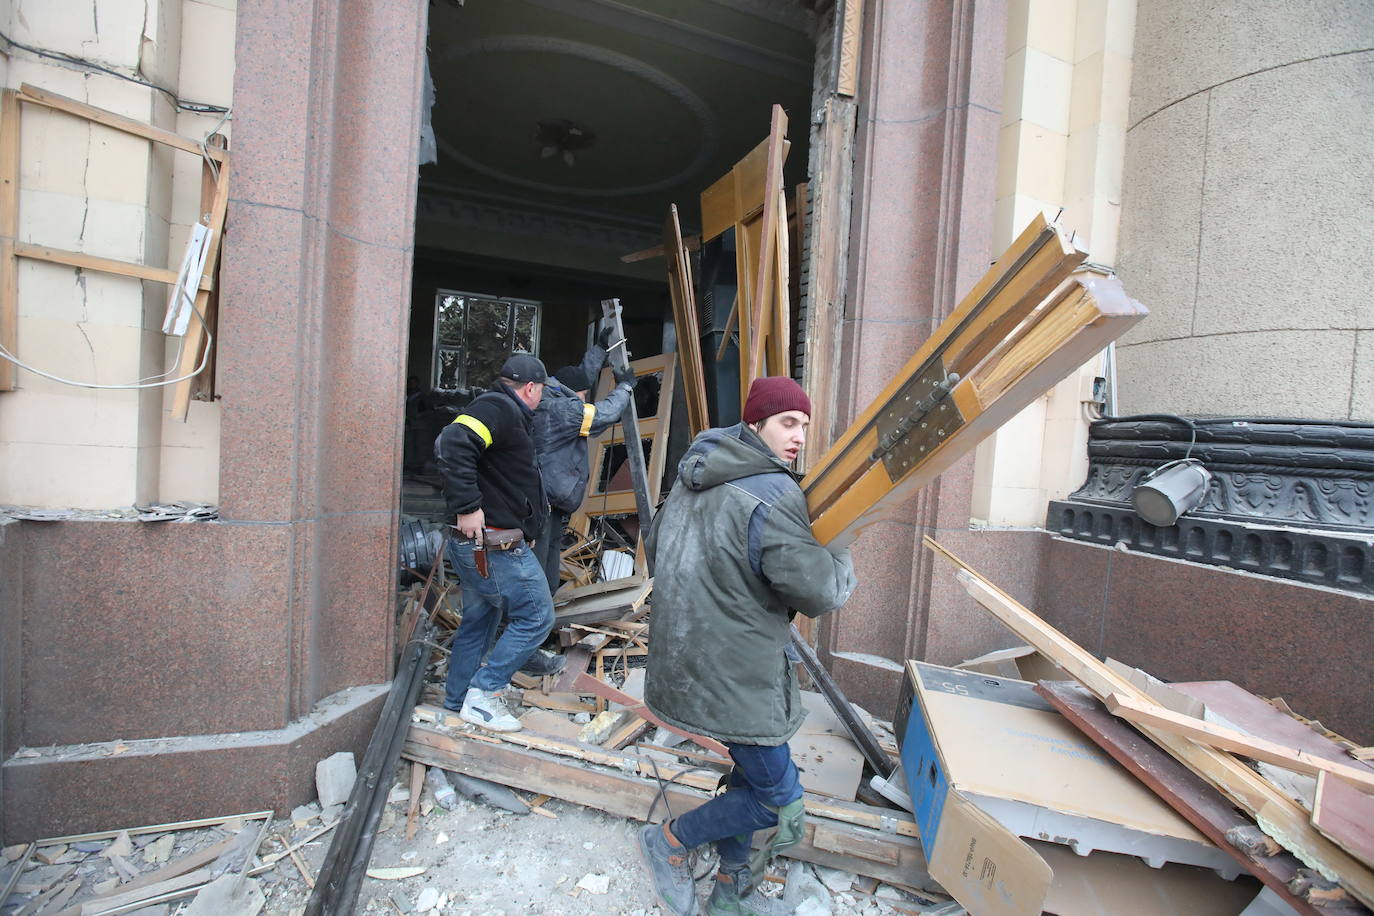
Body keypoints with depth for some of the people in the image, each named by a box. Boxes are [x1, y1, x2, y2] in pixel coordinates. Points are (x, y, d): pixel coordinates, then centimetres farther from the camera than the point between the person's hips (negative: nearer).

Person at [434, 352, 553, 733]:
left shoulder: (503, 410, 19)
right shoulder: (499, 408, -12)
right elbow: (454, 444, -28)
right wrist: (467, 507, -27)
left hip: (476, 544, 11)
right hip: (496, 543, -11)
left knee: (478, 622, 20)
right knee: (536, 617, -1)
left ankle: (457, 702, 33)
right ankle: (484, 694, 7)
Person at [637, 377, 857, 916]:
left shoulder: (694, 478, 7)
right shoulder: (773, 494, -22)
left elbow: (655, 549, 17)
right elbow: (821, 591, -22)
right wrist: (842, 561, 0)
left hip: (684, 658, 10)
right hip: (733, 673, -9)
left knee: (750, 774, 26)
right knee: (777, 799, 12)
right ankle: (671, 841, 26)